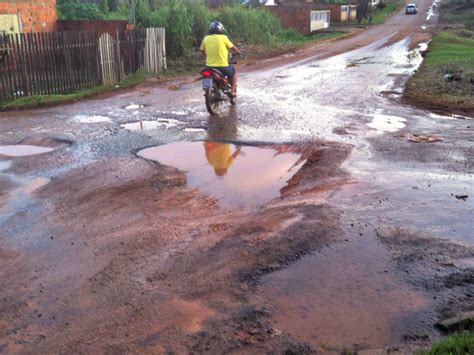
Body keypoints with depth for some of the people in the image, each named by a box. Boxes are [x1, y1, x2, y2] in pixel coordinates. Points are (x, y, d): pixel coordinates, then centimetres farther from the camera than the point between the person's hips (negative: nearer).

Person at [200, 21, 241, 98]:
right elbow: (232, 48, 1)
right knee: (233, 71, 26)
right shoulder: (223, 38, -7)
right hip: (222, 66, -3)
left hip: (209, 66, 3)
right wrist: (238, 52, 22)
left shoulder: (206, 38, 1)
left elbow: (202, 50, 11)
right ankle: (233, 91, 20)